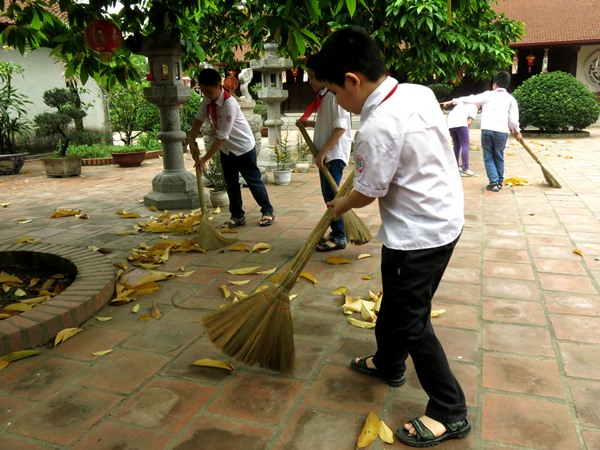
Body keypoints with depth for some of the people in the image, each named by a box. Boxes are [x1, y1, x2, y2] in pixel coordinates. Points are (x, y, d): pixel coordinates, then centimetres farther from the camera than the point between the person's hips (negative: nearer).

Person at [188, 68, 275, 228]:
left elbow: (222, 137, -32)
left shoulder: (229, 104, -32)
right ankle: (237, 216, 21)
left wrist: (204, 159, -28)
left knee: (254, 181, 4)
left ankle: (268, 211, 19)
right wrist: (191, 142, -8)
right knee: (231, 183, 11)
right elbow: (198, 119, 5)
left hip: (243, 147, -7)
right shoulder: (207, 100, -8)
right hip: (226, 149, 7)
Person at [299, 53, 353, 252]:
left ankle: (339, 237, 0)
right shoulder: (323, 96, 14)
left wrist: (323, 151, -21)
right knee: (328, 194, 12)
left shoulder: (335, 94, -14)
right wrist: (310, 123, 11)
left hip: (334, 153, -9)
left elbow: (340, 127, -20)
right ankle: (336, 232, 22)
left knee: (331, 194, -8)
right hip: (325, 153, 9)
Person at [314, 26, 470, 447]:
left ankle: (450, 412, 18)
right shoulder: (421, 92, 0)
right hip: (447, 218, 9)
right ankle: (389, 363, 46)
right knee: (396, 301, 24)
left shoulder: (377, 128, -26)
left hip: (417, 234, -9)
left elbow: (368, 193, -14)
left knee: (410, 321, 4)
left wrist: (341, 204, 7)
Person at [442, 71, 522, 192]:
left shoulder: (488, 95, 8)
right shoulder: (510, 99, 11)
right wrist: (517, 131, 25)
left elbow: (469, 99, 13)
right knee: (499, 157, 16)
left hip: (487, 130, -1)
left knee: (489, 157, 8)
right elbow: (513, 119, 7)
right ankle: (500, 182, 23)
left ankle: (494, 182, 2)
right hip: (502, 131, 1)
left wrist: (452, 101, 24)